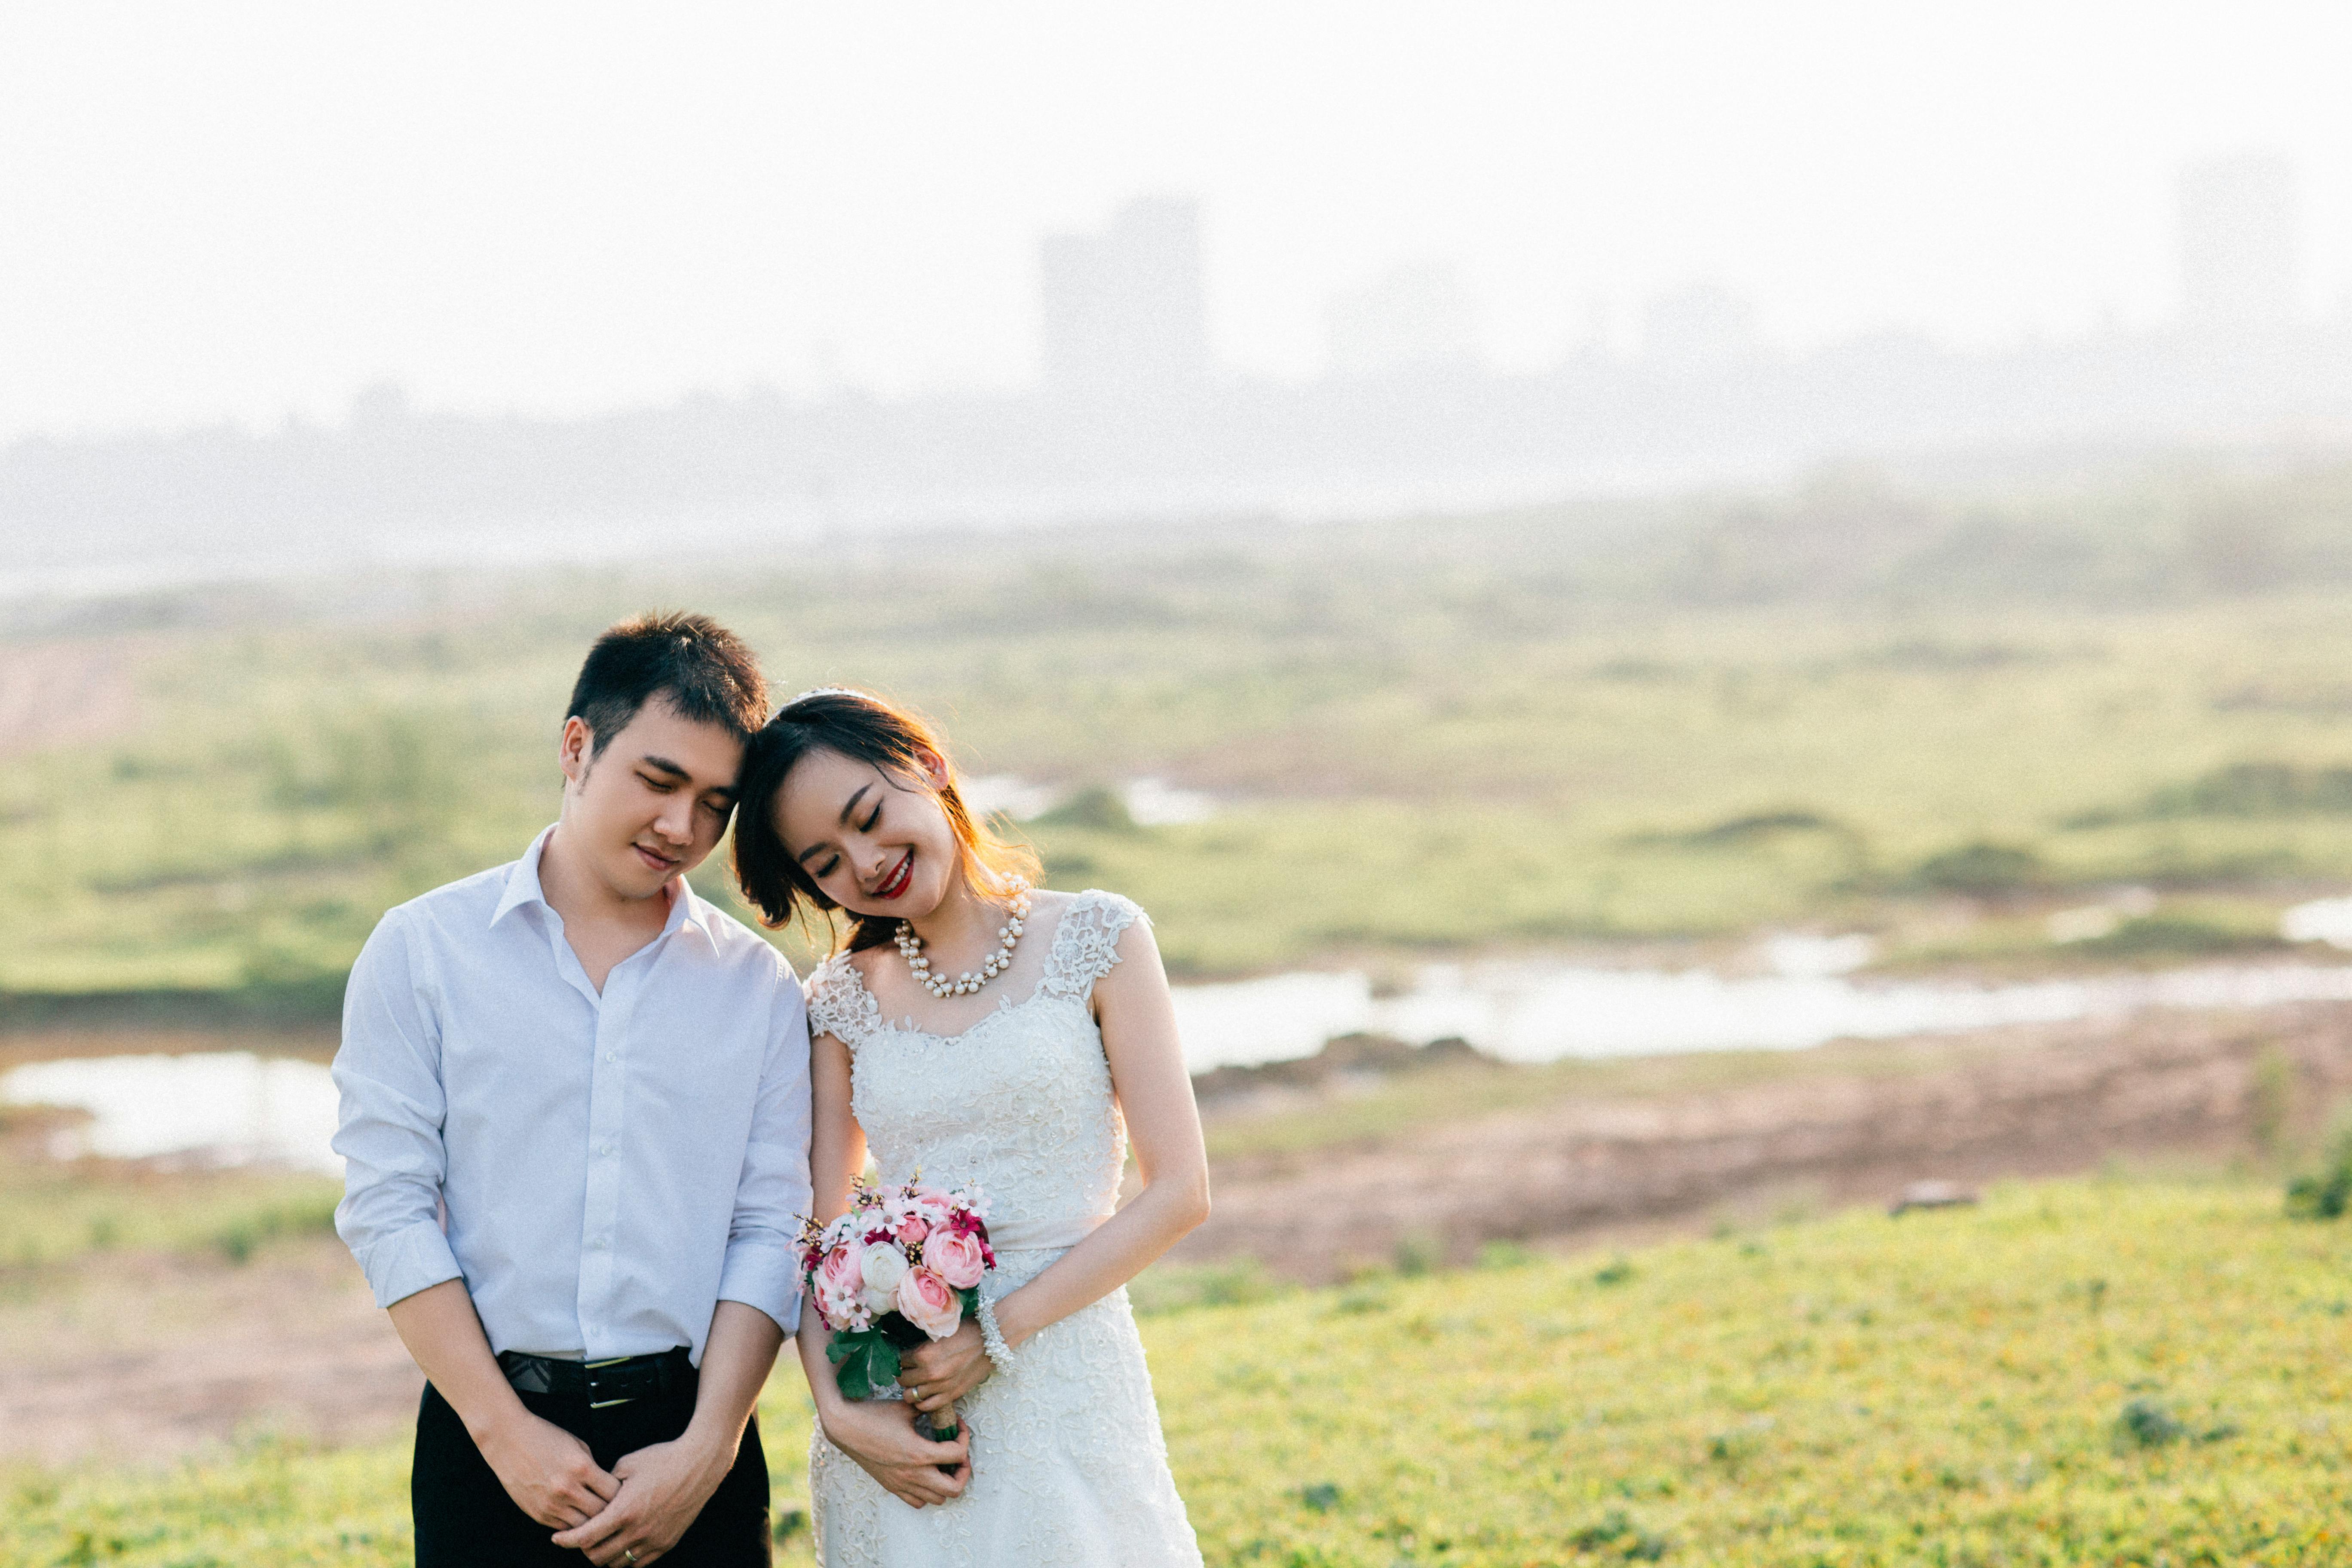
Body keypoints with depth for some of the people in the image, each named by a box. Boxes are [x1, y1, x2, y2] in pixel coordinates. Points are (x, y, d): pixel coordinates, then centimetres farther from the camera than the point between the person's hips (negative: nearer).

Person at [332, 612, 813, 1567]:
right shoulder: (423, 951, 2)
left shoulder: (758, 987, 8)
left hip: (691, 1435, 1)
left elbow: (769, 1229, 2)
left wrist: (708, 1448, -10)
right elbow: (387, 1208, -4)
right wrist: (505, 1432, -11)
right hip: (490, 1440, -1)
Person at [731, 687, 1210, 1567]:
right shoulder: (844, 1001, 8)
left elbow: (1178, 1194, -5)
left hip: (1066, 1385, -2)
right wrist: (837, 1406, -12)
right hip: (898, 1411, 2)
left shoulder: (1096, 941, 0)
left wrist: (998, 1332, -13)